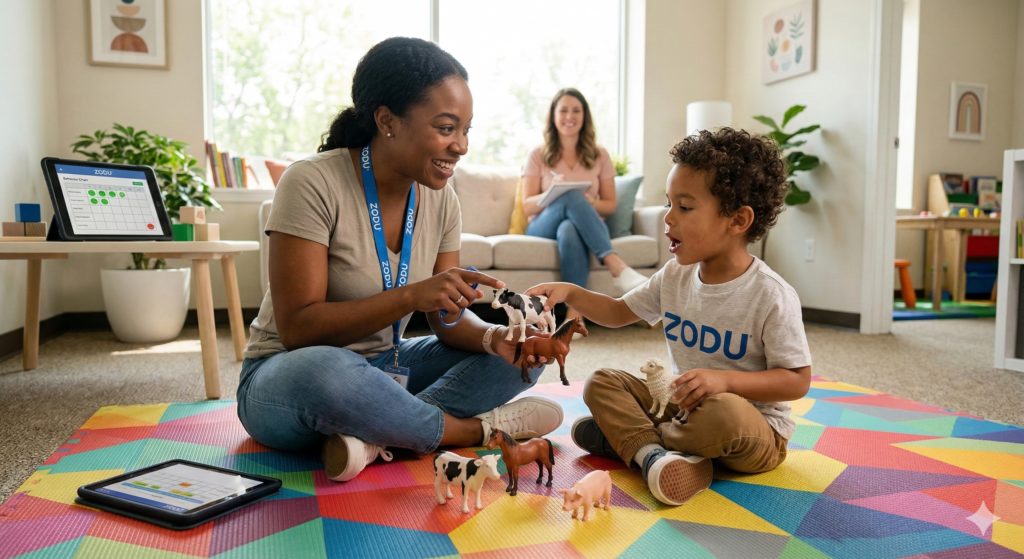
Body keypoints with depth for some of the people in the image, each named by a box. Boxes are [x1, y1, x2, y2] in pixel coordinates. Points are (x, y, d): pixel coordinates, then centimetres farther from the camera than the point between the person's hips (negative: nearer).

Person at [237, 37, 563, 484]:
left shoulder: (439, 200, -2)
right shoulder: (314, 183, -20)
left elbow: (450, 320, -1)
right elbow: (297, 329, -23)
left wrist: (495, 338, -23)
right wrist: (410, 296, -32)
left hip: (383, 370, 6)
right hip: (285, 375, -6)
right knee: (323, 371, -41)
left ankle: (378, 436, -24)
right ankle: (475, 429, -16)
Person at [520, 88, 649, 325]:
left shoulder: (599, 155, 13)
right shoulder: (538, 155, 10)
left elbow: (611, 206, 10)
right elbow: (527, 206, 2)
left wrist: (589, 203, -14)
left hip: (584, 227, 1)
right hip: (543, 228, 0)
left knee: (569, 230, -39)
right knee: (572, 196, -35)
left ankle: (574, 312, -46)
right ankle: (616, 266, -45)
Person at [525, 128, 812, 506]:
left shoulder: (771, 296, -19)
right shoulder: (675, 277, 0)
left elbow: (797, 380, -16)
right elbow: (618, 312, 12)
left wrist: (725, 380, -29)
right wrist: (570, 293, -3)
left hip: (756, 430, -6)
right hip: (680, 404, 6)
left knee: (725, 414, -39)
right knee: (602, 382, -2)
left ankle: (626, 436, -13)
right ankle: (653, 452, -28)